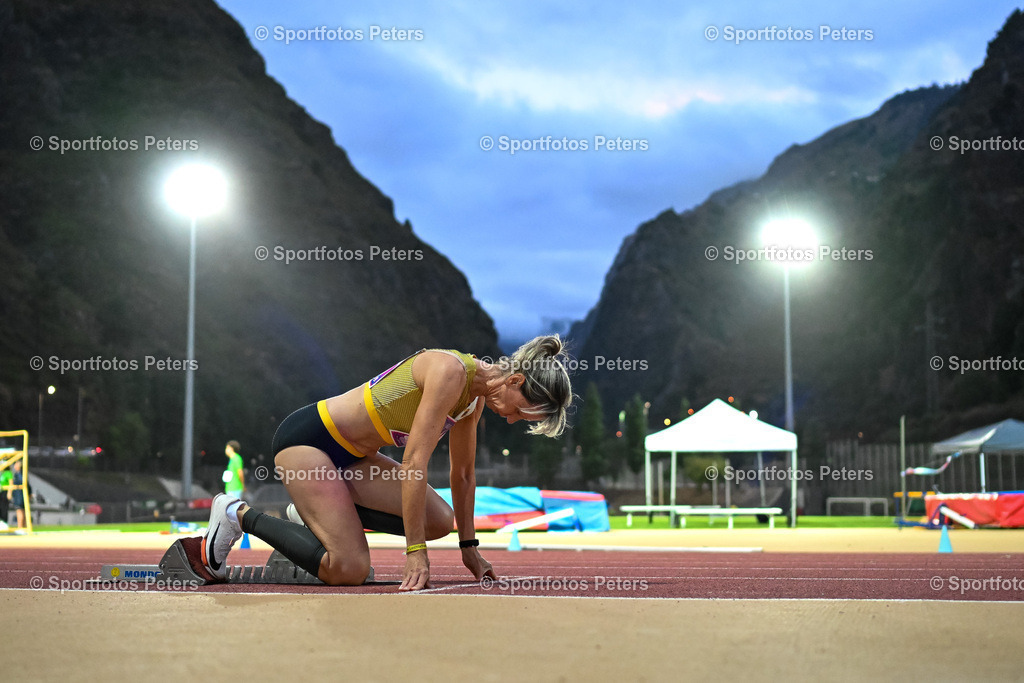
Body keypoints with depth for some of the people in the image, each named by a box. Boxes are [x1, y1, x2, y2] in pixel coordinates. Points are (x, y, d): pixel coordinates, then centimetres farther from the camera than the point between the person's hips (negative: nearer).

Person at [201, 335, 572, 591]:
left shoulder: (475, 396, 4)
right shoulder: (450, 371, -24)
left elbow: (463, 475, 14)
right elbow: (414, 461, -27)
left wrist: (469, 547, 16)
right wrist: (415, 551, -26)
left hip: (352, 455, 9)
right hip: (306, 437, -9)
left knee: (440, 521, -4)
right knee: (348, 570, -18)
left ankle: (318, 510, 11)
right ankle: (240, 515, 0)